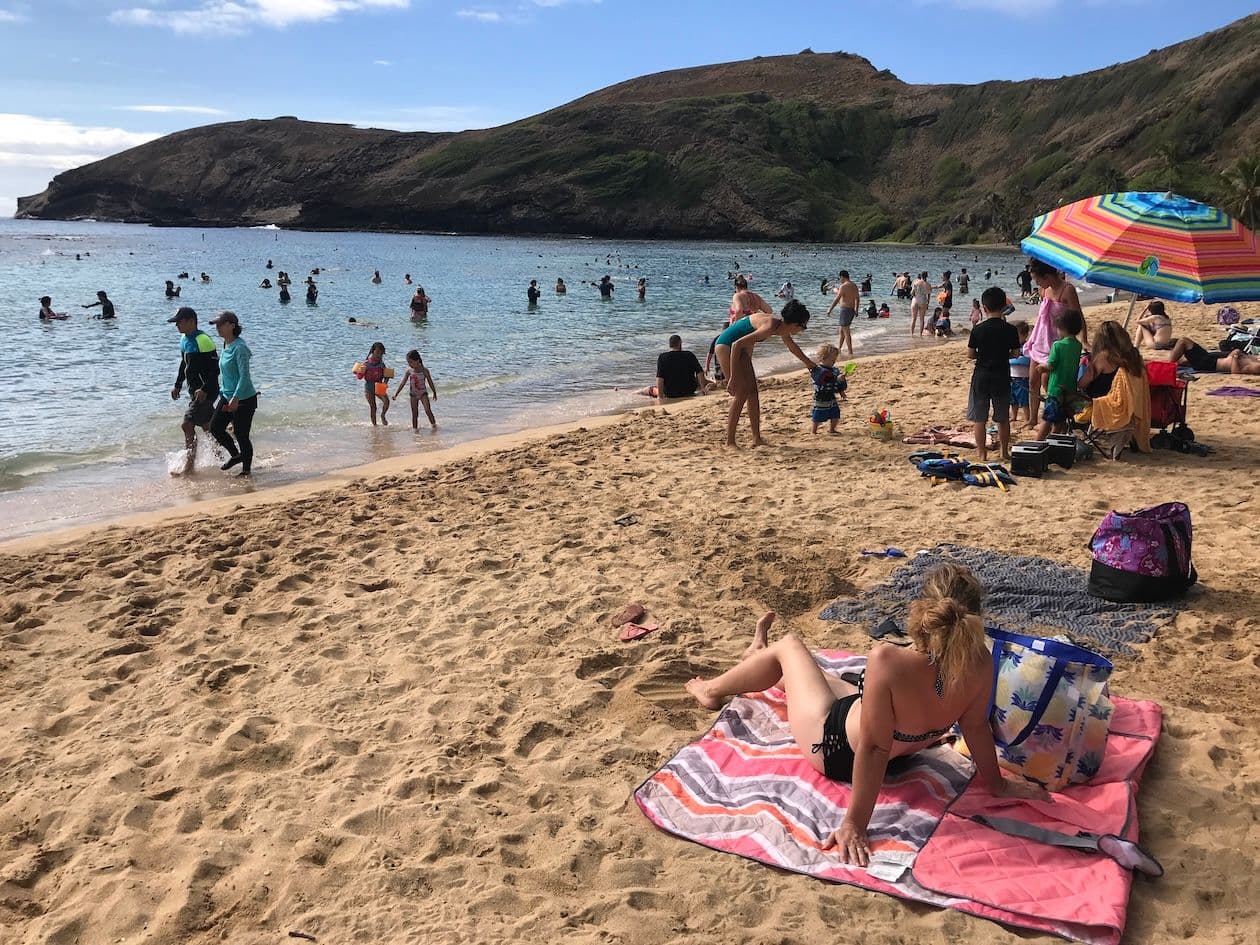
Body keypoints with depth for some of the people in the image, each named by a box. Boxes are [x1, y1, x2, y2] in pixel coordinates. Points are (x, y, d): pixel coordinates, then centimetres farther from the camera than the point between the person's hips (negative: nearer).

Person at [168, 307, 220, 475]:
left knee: (188, 425, -12)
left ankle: (189, 466, -4)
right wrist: (177, 385, 19)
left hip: (205, 392, -9)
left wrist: (205, 389, -26)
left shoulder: (203, 340, -19)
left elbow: (215, 368, -20)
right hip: (194, 390, 9)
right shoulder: (184, 339, 10)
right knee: (207, 426, 15)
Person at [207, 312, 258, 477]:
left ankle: (247, 469, 17)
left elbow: (244, 376, -24)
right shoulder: (226, 346, 8)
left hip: (244, 399, -9)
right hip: (227, 396, 9)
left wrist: (235, 398, -30)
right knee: (215, 428, 8)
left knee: (241, 435, 0)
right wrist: (223, 392, 25)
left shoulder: (239, 348, -19)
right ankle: (236, 455, 28)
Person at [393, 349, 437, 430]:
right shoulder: (409, 371, -4)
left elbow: (430, 382, -2)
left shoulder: (424, 370, -10)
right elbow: (403, 383, -3)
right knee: (414, 413, 5)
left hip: (423, 393, -2)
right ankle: (415, 428, 12)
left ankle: (434, 425, -3)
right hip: (413, 394, 3)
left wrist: (434, 393, 5)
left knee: (428, 410, -15)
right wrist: (396, 394, -7)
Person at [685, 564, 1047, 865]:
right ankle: (758, 658, 66)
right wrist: (996, 783, 6)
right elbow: (976, 726, -12)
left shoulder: (889, 662, -43)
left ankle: (714, 689, 50)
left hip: (834, 746, -5)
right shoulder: (979, 663, -27)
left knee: (789, 645, 19)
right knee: (816, 674, 30)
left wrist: (855, 823, -25)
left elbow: (874, 748, -35)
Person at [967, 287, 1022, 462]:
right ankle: (1005, 452, 24)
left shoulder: (978, 330, -9)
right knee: (1003, 418, 15)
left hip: (981, 377, -2)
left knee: (980, 418, 5)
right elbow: (1016, 353, 0)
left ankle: (982, 455, 3)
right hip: (1002, 377, 2)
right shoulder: (1010, 329, -6)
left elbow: (970, 354, -5)